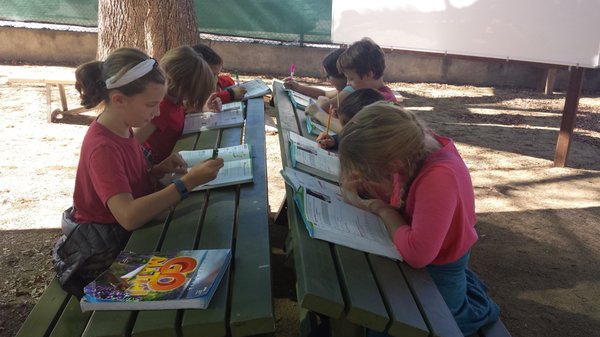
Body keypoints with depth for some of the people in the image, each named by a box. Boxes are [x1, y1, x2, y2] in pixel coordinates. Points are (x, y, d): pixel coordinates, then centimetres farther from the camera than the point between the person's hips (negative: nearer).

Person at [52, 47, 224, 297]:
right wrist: (188, 181, -38)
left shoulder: (122, 129, 0)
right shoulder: (103, 147, -27)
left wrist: (159, 170, -10)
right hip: (102, 251, -8)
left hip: (126, 232, 8)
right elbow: (128, 216, -38)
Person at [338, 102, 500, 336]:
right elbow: (396, 191, 2)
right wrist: (362, 185, -19)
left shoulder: (439, 177, -42)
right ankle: (462, 282, 34)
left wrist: (383, 210, -28)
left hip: (436, 265, -8)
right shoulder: (415, 147, -18)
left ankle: (476, 311, 24)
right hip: (422, 255, 8)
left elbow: (417, 254, -43)